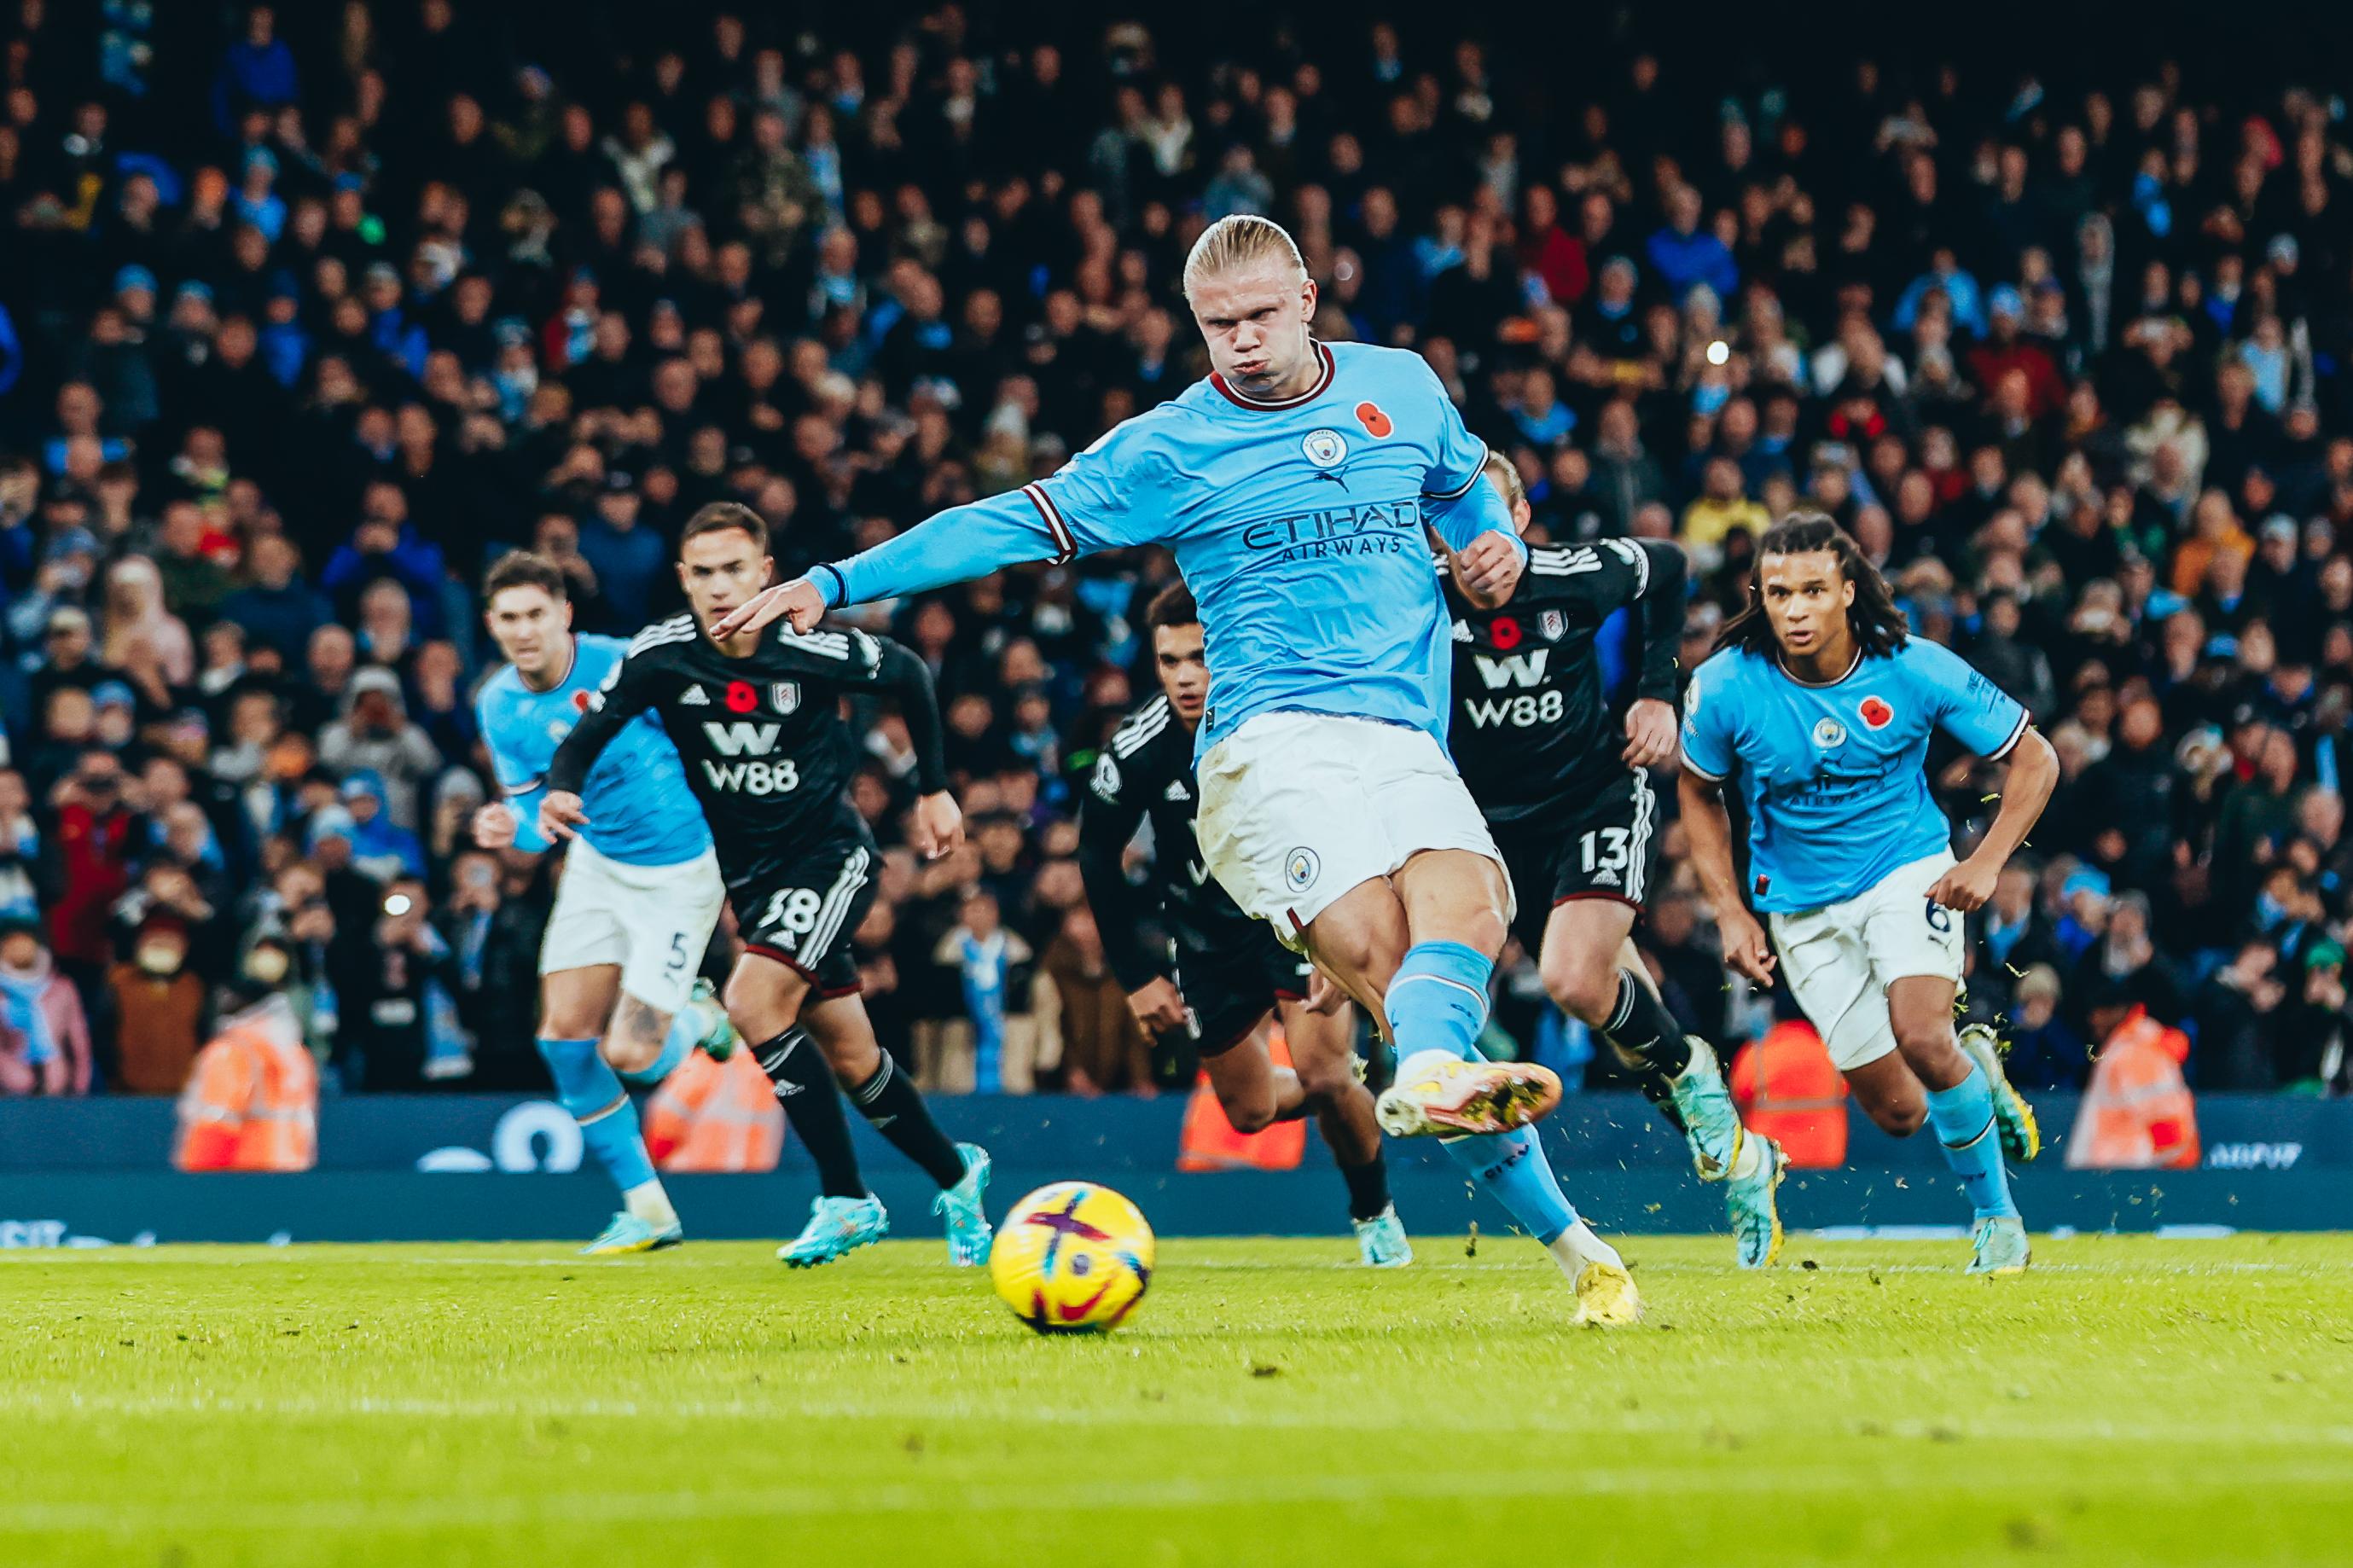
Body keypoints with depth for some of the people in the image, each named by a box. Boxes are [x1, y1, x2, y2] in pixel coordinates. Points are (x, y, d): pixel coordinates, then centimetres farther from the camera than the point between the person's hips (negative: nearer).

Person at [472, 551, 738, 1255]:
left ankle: (698, 1019, 25)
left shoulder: (623, 668, -22)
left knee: (628, 1055, -12)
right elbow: (536, 814, 2)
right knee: (564, 1033, -5)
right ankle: (646, 1208, 8)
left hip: (679, 873, -6)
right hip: (596, 865, 6)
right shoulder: (498, 706, -4)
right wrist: (513, 829, -21)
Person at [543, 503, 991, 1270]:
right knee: (849, 1056, 10)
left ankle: (846, 1199, -15)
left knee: (753, 1003, -25)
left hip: (829, 852, -4)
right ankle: (954, 1173, 34)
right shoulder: (660, 656, -13)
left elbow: (908, 675, -2)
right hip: (748, 870, 4)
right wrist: (560, 790, -29)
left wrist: (934, 790, 4)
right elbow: (588, 734, -7)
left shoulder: (813, 651, -20)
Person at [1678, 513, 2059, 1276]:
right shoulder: (1725, 688, -15)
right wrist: (1731, 913, -1)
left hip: (1908, 870, -2)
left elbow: (2035, 759, -5)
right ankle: (1972, 1067, 35)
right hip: (1802, 905, 2)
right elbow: (1700, 791, 6)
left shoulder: (1915, 670, -17)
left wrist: (1986, 862, -17)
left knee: (1919, 1035, -28)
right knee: (1898, 1112, -2)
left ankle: (1997, 1217, -7)